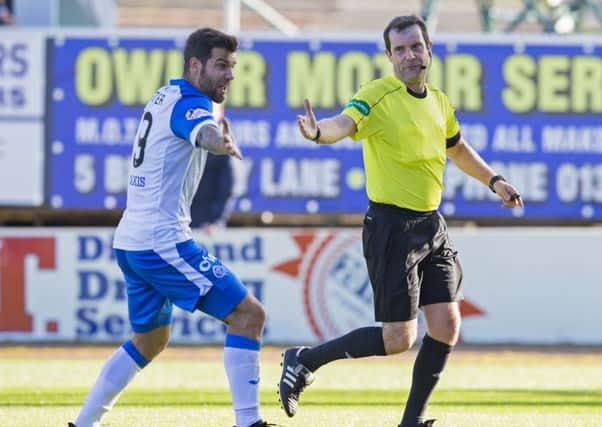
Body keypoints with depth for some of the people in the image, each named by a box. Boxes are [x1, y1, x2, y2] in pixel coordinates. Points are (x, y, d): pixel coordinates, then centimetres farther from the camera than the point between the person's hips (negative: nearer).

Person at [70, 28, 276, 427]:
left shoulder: (167, 95, 15)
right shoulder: (188, 102, -13)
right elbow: (204, 131, -39)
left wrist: (218, 135, 23)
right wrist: (222, 142, -60)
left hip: (131, 241, 10)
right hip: (162, 241, -10)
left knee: (150, 339, 25)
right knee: (248, 314, -10)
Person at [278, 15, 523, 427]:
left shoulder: (439, 102, 10)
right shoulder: (379, 96, -14)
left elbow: (457, 148, 30)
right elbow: (344, 123, -35)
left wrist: (494, 180, 30)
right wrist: (318, 131, -56)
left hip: (431, 224, 7)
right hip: (391, 227, -7)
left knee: (446, 325, 0)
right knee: (398, 339, -8)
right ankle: (304, 361, 9)